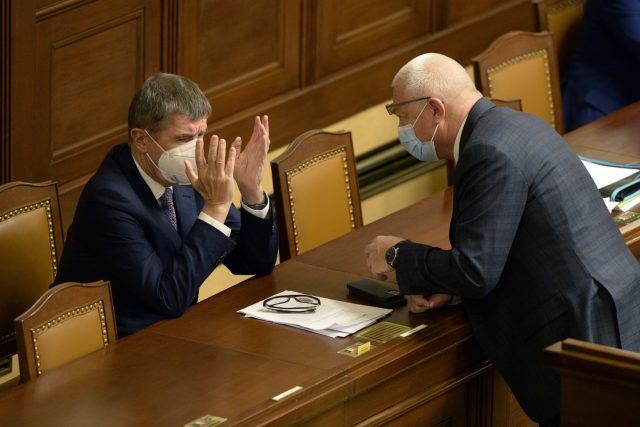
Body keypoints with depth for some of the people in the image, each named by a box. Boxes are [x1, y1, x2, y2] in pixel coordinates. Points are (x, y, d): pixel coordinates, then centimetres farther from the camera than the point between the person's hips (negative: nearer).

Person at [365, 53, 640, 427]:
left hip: (586, 334, -10)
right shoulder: (517, 126, 14)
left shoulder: (489, 151, -17)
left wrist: (398, 254, -3)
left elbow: (477, 272, -19)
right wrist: (443, 283, 6)